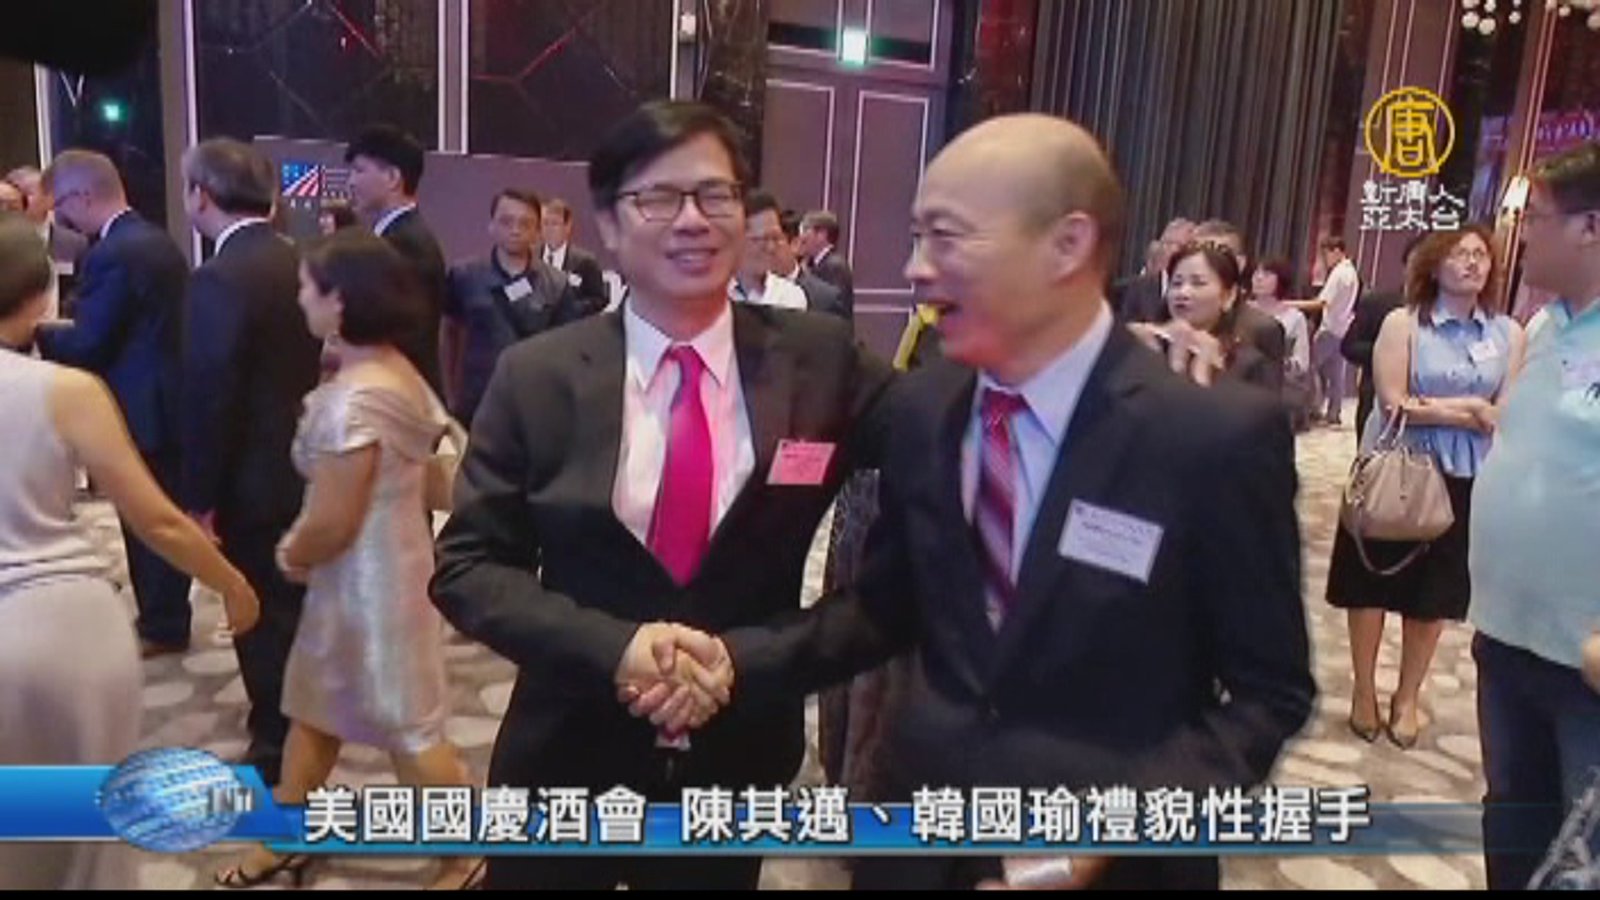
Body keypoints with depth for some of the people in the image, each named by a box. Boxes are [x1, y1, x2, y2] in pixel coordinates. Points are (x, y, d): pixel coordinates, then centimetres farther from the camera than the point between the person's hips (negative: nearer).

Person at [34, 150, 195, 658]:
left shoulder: (112, 255, -20)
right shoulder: (160, 243, 10)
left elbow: (85, 346, -19)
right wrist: (65, 329, 15)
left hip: (143, 411, -9)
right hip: (172, 402, 9)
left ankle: (160, 628, 17)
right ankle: (168, 618, 31)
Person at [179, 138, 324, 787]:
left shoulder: (219, 279, -20)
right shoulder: (300, 264, 4)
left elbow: (209, 398, -21)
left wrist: (200, 498, -13)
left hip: (255, 481, -8)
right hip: (308, 466, 8)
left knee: (261, 614, 5)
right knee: (298, 606, 21)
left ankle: (276, 749, 18)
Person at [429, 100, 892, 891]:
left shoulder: (821, 360, -8)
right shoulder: (536, 377, -7)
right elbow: (466, 567, -5)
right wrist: (612, 647, -20)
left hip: (738, 761, 1)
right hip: (568, 758, 0)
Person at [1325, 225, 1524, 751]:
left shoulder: (1509, 334, 2)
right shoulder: (1403, 323, -7)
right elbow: (1394, 405, -16)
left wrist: (1427, 406, -14)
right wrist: (1469, 407, -12)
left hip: (1463, 480, 3)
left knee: (1434, 593, 12)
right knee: (1373, 584, 7)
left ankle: (1408, 698, 29)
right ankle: (1364, 692, 25)